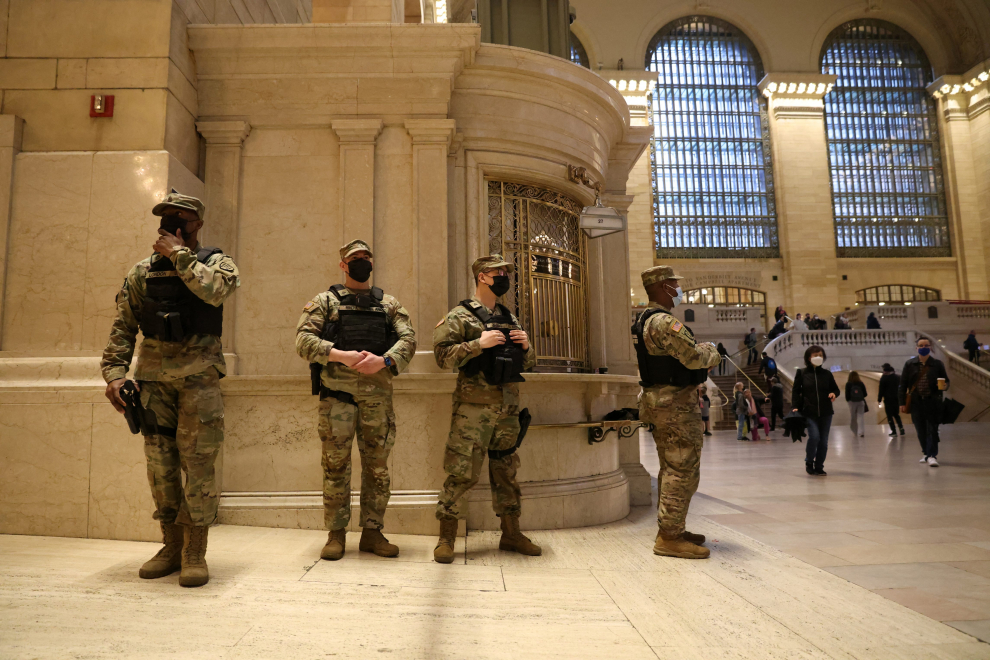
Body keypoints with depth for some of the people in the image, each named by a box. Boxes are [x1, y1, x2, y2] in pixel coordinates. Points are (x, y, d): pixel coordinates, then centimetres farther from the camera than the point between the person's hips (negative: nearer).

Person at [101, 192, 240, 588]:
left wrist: (179, 254, -11)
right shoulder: (142, 272, 13)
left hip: (199, 377, -4)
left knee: (197, 463, -5)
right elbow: (122, 328, 11)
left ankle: (195, 552, 5)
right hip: (153, 377, 4)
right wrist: (115, 373, 0)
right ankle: (171, 546, 20)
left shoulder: (216, 262, 3)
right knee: (160, 465, 7)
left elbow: (215, 291, -21)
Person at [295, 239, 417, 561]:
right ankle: (336, 534, 13)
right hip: (336, 390, -2)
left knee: (377, 466, 6)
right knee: (335, 464, 2)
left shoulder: (388, 303, 17)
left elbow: (408, 338, 5)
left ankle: (372, 532, 17)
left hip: (378, 393, 2)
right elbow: (304, 340, -2)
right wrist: (340, 356, -17)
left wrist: (383, 360, -15)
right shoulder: (325, 301, 10)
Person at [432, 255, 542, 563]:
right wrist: (479, 343, -20)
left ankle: (511, 533, 25)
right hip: (473, 407, -6)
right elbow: (442, 355, -12)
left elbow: (527, 363, 22)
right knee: (462, 472, -5)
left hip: (507, 407, 6)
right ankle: (446, 538, 8)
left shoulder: (510, 318, 17)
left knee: (506, 471, 13)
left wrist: (526, 346, 1)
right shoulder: (460, 315, -2)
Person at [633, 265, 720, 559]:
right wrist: (712, 351, -1)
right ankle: (669, 538, -2)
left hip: (660, 402, 11)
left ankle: (671, 530, 24)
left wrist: (702, 353, 12)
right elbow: (694, 356, -21)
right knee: (683, 471, -6)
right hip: (676, 404, -11)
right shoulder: (664, 321, -17)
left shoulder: (645, 321, 16)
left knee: (671, 469, 16)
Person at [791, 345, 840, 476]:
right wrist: (795, 407, -10)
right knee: (814, 436, -16)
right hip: (809, 412, -3)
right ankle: (809, 462, 7)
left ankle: (819, 467, 19)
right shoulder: (801, 373, 0)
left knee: (823, 441, 5)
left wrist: (834, 394, -6)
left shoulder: (827, 374, 7)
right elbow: (796, 391, 1)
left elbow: (835, 389, 18)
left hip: (825, 412, 3)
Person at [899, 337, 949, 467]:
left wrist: (944, 386, -16)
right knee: (921, 430, 8)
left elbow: (946, 380, 10)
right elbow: (903, 384, 4)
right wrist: (902, 402, 0)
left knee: (932, 429, -4)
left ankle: (932, 455, -4)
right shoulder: (909, 364, 4)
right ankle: (926, 453, 20)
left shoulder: (937, 364, 4)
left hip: (932, 402, -1)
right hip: (916, 402, 1)